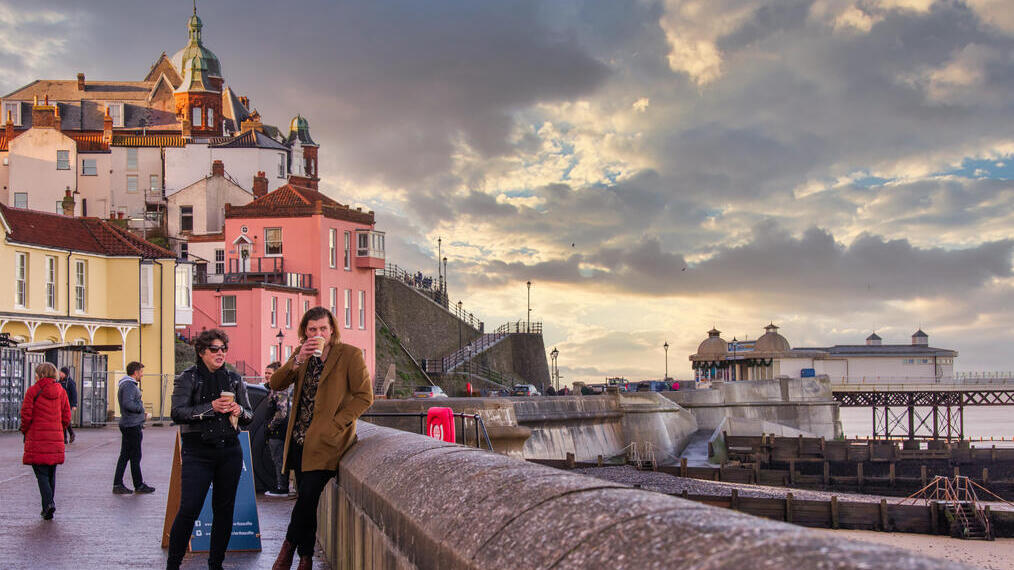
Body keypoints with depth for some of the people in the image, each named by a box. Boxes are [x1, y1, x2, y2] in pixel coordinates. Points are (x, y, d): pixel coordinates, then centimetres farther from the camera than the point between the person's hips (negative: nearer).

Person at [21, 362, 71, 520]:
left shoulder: (32, 391, -6)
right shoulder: (61, 392, 7)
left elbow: (26, 415, -9)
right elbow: (66, 417, 6)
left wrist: (25, 431, 8)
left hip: (36, 438, -4)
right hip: (56, 438, 4)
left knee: (41, 473, -2)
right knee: (51, 473, 13)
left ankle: (49, 503, -19)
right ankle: (48, 507, 18)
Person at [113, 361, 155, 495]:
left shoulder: (126, 384, 18)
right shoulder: (129, 385, -16)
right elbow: (128, 404, -27)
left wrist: (142, 414, 17)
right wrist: (141, 408, -13)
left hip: (126, 424, 10)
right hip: (132, 425, -10)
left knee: (124, 455, 11)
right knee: (135, 456, -1)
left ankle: (117, 485, 12)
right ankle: (139, 486, 6)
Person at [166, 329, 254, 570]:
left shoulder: (234, 379, 13)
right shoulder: (187, 378, 2)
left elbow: (249, 416, 16)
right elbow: (178, 413, -10)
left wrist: (239, 410, -7)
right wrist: (211, 407, -19)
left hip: (229, 451, 4)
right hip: (197, 453, -4)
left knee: (224, 509, 7)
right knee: (189, 509, -11)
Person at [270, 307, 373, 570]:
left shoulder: (350, 355, -5)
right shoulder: (301, 354, 12)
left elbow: (364, 397, -8)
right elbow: (275, 384, 3)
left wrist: (335, 423, -14)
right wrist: (298, 360, -12)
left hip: (326, 440, -5)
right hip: (299, 439, 5)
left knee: (308, 495, -13)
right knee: (305, 498, 8)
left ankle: (289, 546, 7)